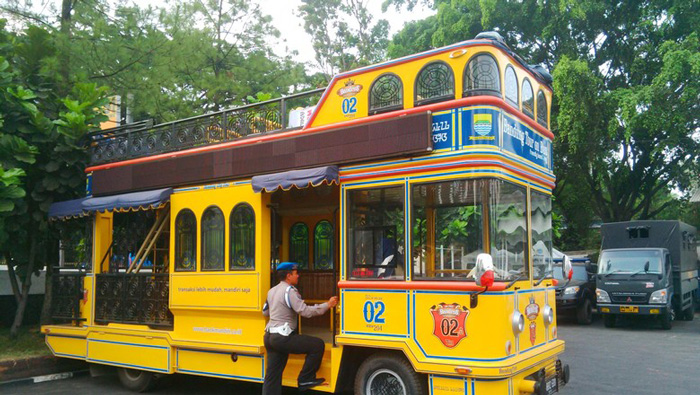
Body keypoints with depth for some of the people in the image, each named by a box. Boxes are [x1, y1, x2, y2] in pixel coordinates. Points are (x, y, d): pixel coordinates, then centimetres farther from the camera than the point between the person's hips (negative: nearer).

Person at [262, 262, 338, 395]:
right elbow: (305, 311, -20)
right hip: (282, 337, -9)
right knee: (318, 345, -3)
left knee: (272, 374, 12)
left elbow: (265, 312, 25)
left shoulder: (272, 291, 15)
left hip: (269, 337, 9)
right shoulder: (289, 291, -13)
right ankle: (305, 379, 3)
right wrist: (327, 305, -14)